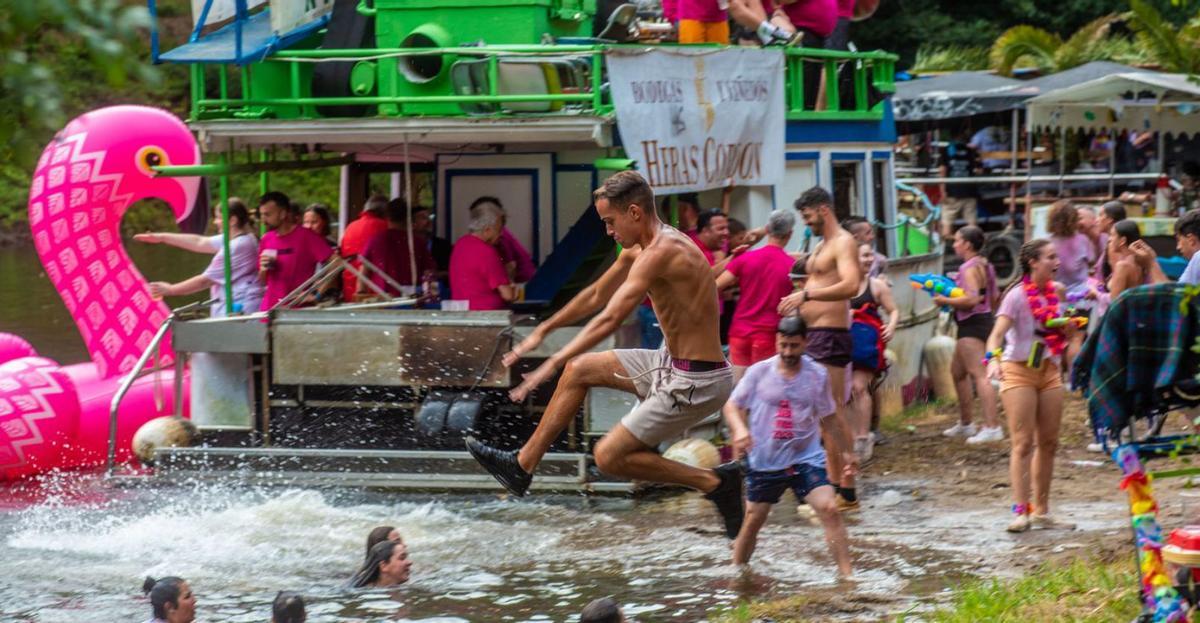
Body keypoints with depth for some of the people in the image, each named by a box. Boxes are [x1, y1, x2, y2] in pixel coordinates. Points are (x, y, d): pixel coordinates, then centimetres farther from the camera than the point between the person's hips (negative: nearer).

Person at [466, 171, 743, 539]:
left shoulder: (661, 252, -22)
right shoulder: (638, 250, 9)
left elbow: (609, 319, -28)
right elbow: (596, 296, 24)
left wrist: (553, 363, -27)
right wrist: (543, 331, 29)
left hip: (696, 383, -10)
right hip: (673, 365, 10)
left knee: (609, 456, -7)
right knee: (579, 369, 17)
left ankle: (714, 482, -2)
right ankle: (522, 466, 25)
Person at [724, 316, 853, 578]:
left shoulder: (817, 375, -1)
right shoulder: (759, 372, -5)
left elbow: (829, 418, 12)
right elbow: (732, 406, 1)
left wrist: (846, 451, 18)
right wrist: (740, 429, -19)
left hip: (806, 458, 0)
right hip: (764, 461, 0)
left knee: (829, 509, -17)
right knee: (753, 519, 8)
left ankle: (846, 574, -15)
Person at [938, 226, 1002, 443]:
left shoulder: (970, 268, -16)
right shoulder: (985, 266, 15)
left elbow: (971, 299, -27)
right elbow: (993, 300, 21)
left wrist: (946, 301, -16)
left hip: (972, 324, -11)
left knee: (979, 375, -16)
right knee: (958, 371, 22)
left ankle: (992, 427, -23)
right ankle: (965, 423, 30)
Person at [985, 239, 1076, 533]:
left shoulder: (1055, 291, 6)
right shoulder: (1018, 295, -13)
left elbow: (1067, 334, 14)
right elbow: (997, 333, -23)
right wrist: (994, 358, -42)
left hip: (1049, 371, 6)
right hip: (1019, 371, -6)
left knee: (1048, 443, 8)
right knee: (1023, 442, -10)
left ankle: (1041, 510, 17)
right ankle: (1021, 510, -12)